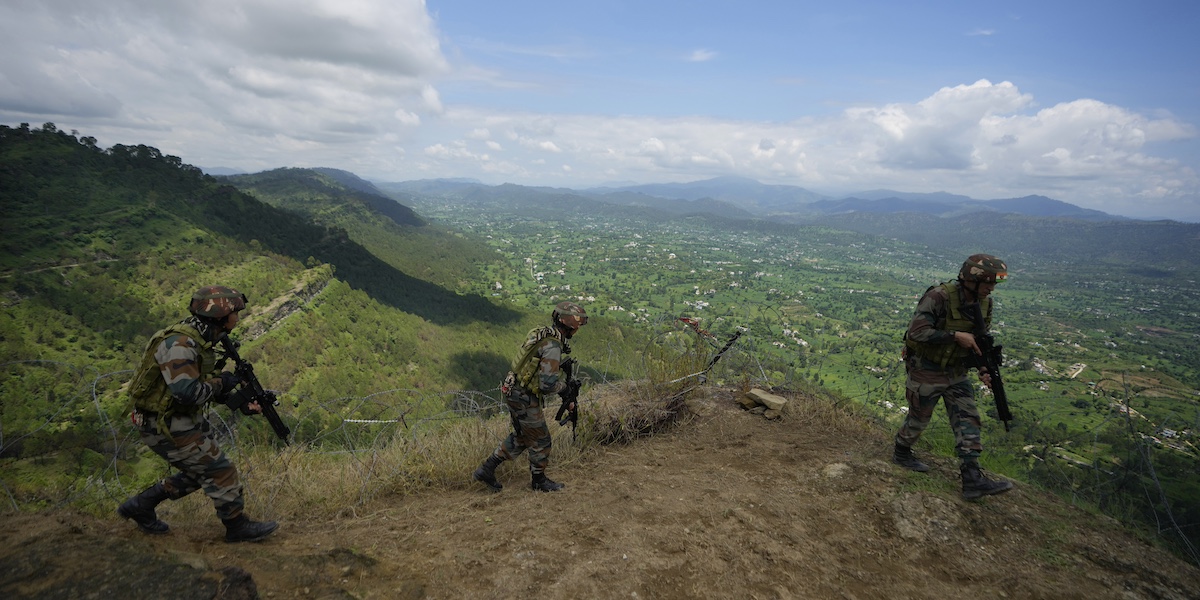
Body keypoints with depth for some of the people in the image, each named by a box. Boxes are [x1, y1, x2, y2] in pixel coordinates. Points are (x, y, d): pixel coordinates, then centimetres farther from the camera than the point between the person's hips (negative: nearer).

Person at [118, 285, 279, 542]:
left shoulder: (201, 342, 7)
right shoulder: (178, 344, -25)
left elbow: (209, 391, 14)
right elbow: (187, 392, -33)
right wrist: (220, 383, -16)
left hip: (183, 422, 10)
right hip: (165, 427, -10)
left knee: (198, 473, 20)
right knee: (221, 472, -4)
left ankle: (139, 506, 32)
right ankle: (238, 527, 10)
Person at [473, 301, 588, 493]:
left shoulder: (543, 334, 8)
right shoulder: (552, 346, -24)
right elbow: (548, 384, -28)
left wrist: (567, 397, 19)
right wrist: (565, 386, -7)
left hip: (514, 392, 9)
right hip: (525, 398, -9)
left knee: (521, 437, 23)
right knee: (540, 440, 10)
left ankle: (486, 470, 26)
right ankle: (539, 481, 29)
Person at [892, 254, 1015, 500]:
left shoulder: (984, 304, -1)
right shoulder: (939, 297, -25)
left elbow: (981, 341, 11)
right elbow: (916, 332, -31)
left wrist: (984, 370, -2)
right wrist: (956, 336, -29)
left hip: (955, 371, 7)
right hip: (926, 370, -7)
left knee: (967, 419, 0)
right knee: (918, 418, 9)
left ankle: (972, 480, 2)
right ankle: (901, 453, 35)